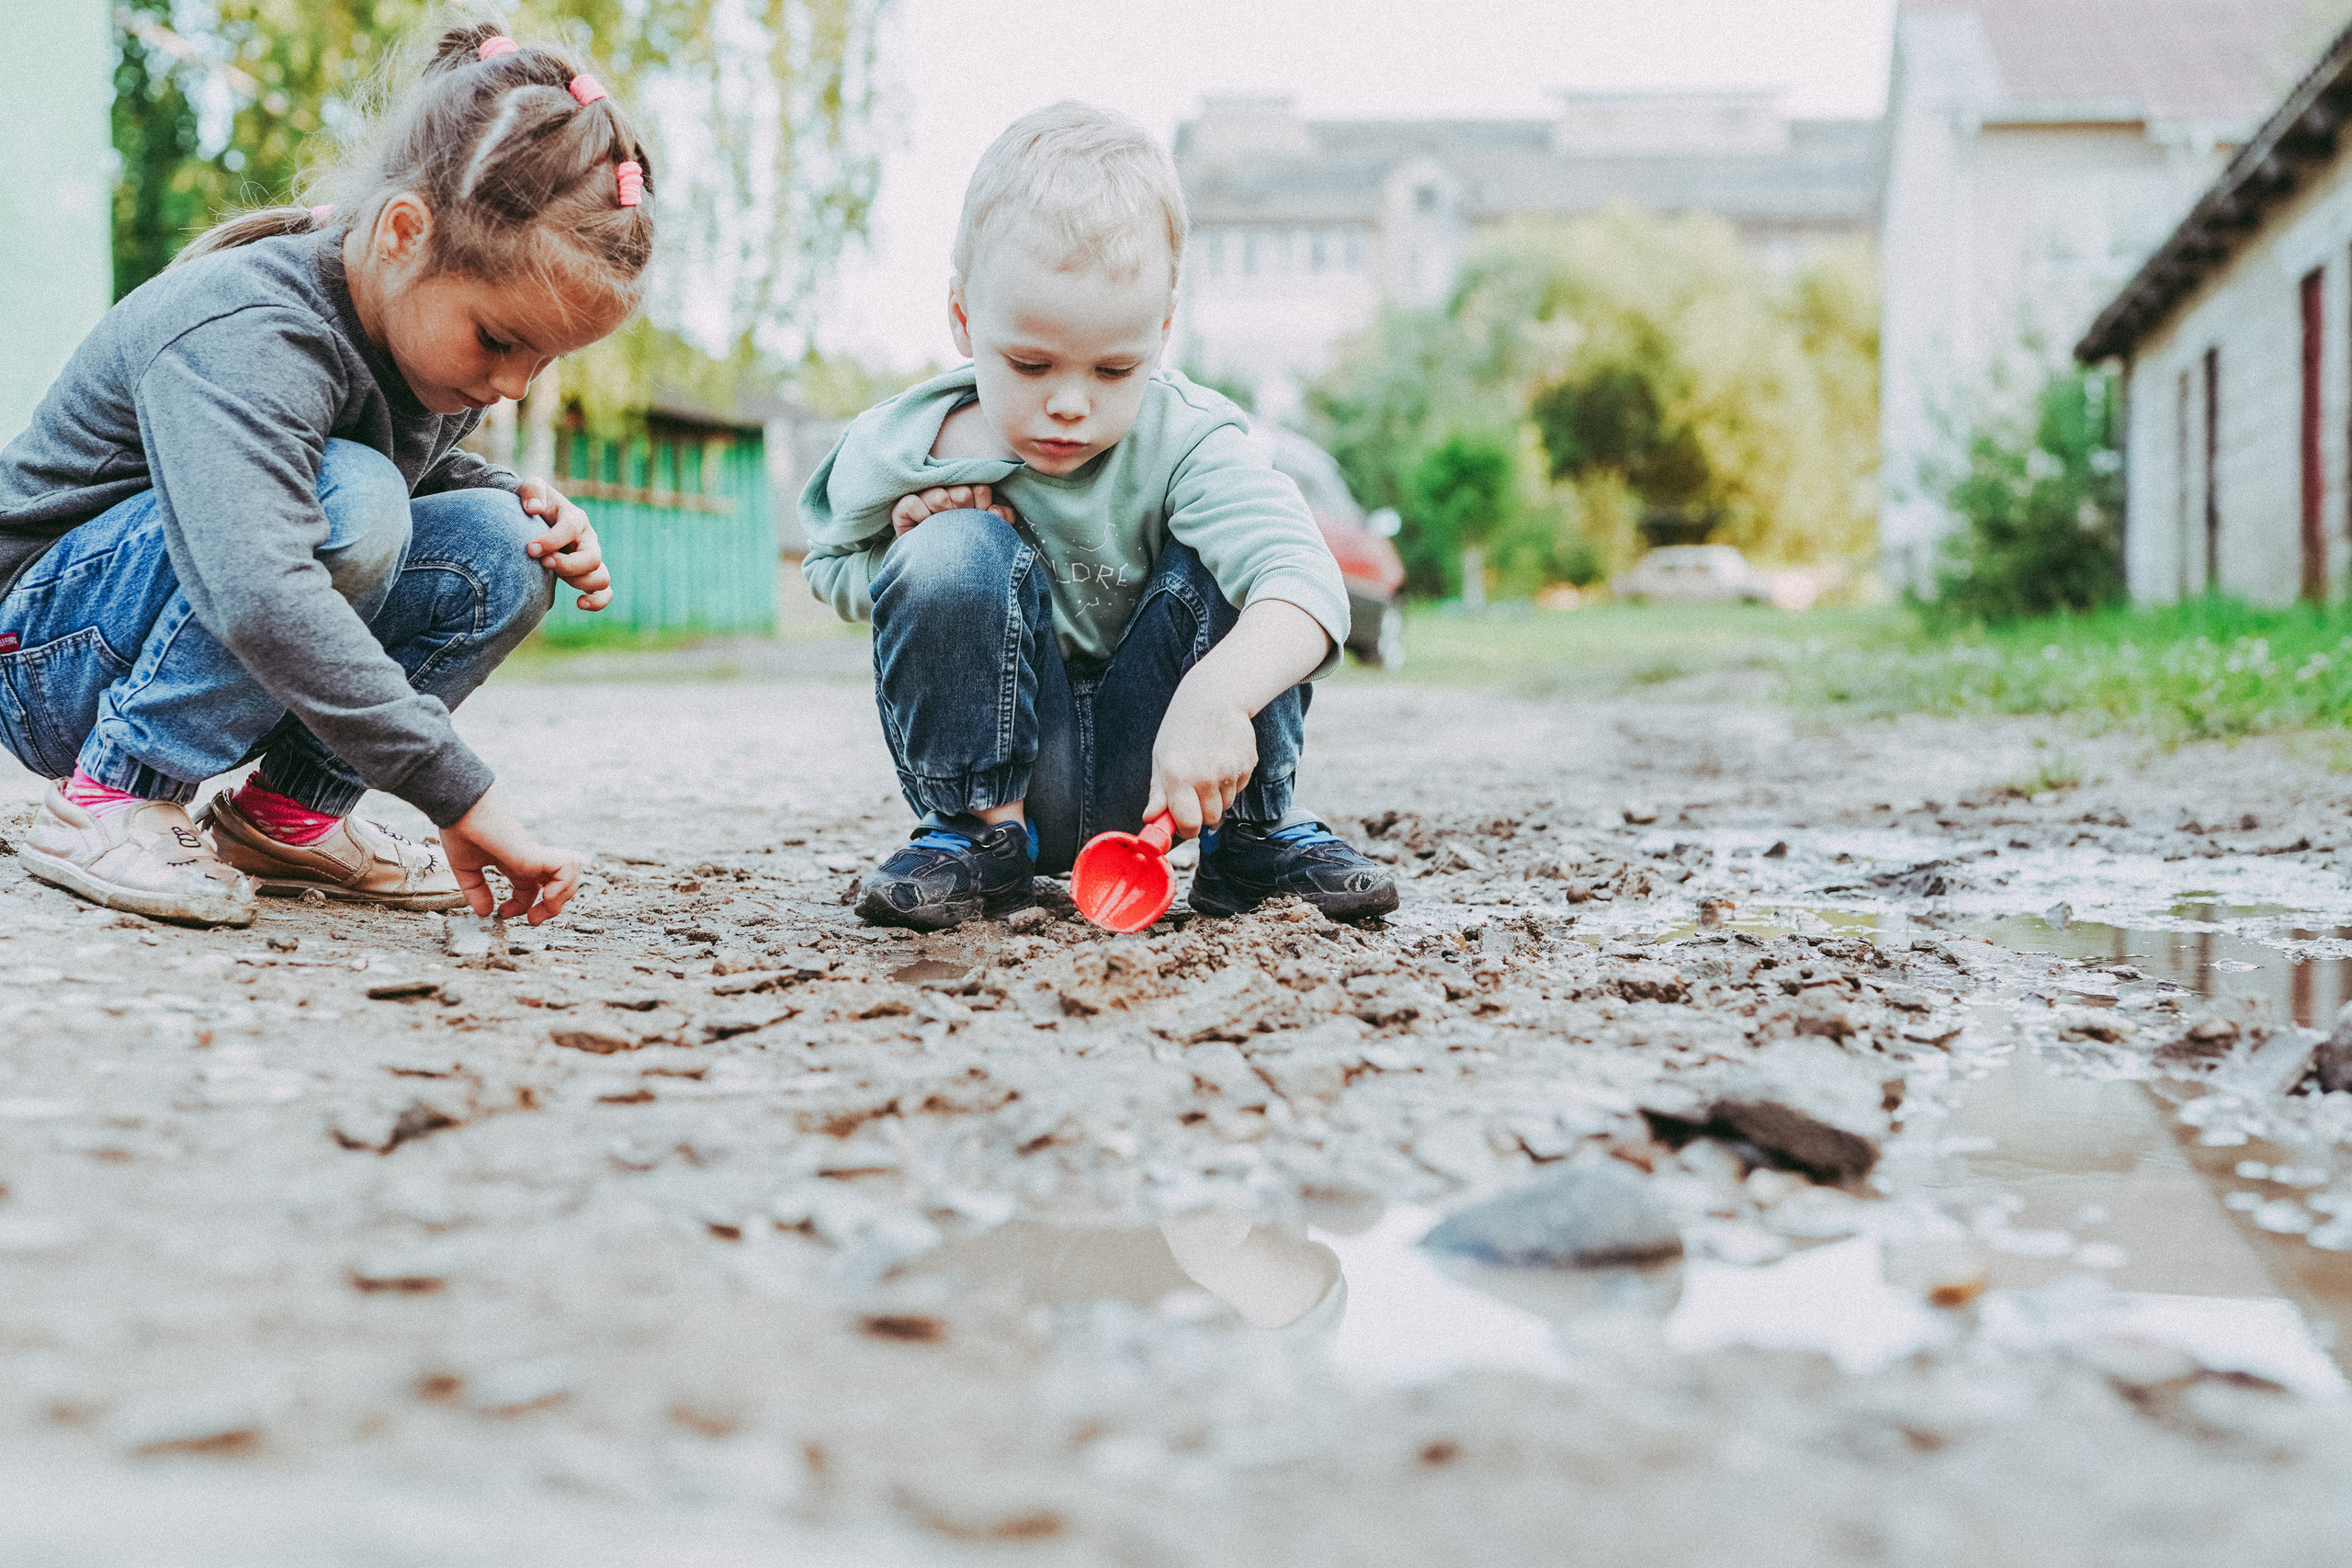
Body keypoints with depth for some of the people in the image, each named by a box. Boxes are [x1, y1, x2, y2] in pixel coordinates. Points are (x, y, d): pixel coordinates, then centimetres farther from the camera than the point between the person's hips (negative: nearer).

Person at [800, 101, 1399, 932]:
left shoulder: (1186, 443, -17)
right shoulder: (901, 449, -10)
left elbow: (1304, 581, -34)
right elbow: (831, 565, 11)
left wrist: (1217, 695, -55)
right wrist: (904, 554, -15)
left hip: (1145, 778, 0)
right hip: (1005, 758, 0)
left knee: (1215, 564, -23)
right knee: (952, 554, -24)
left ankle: (1256, 831, -7)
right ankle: (984, 829, -10)